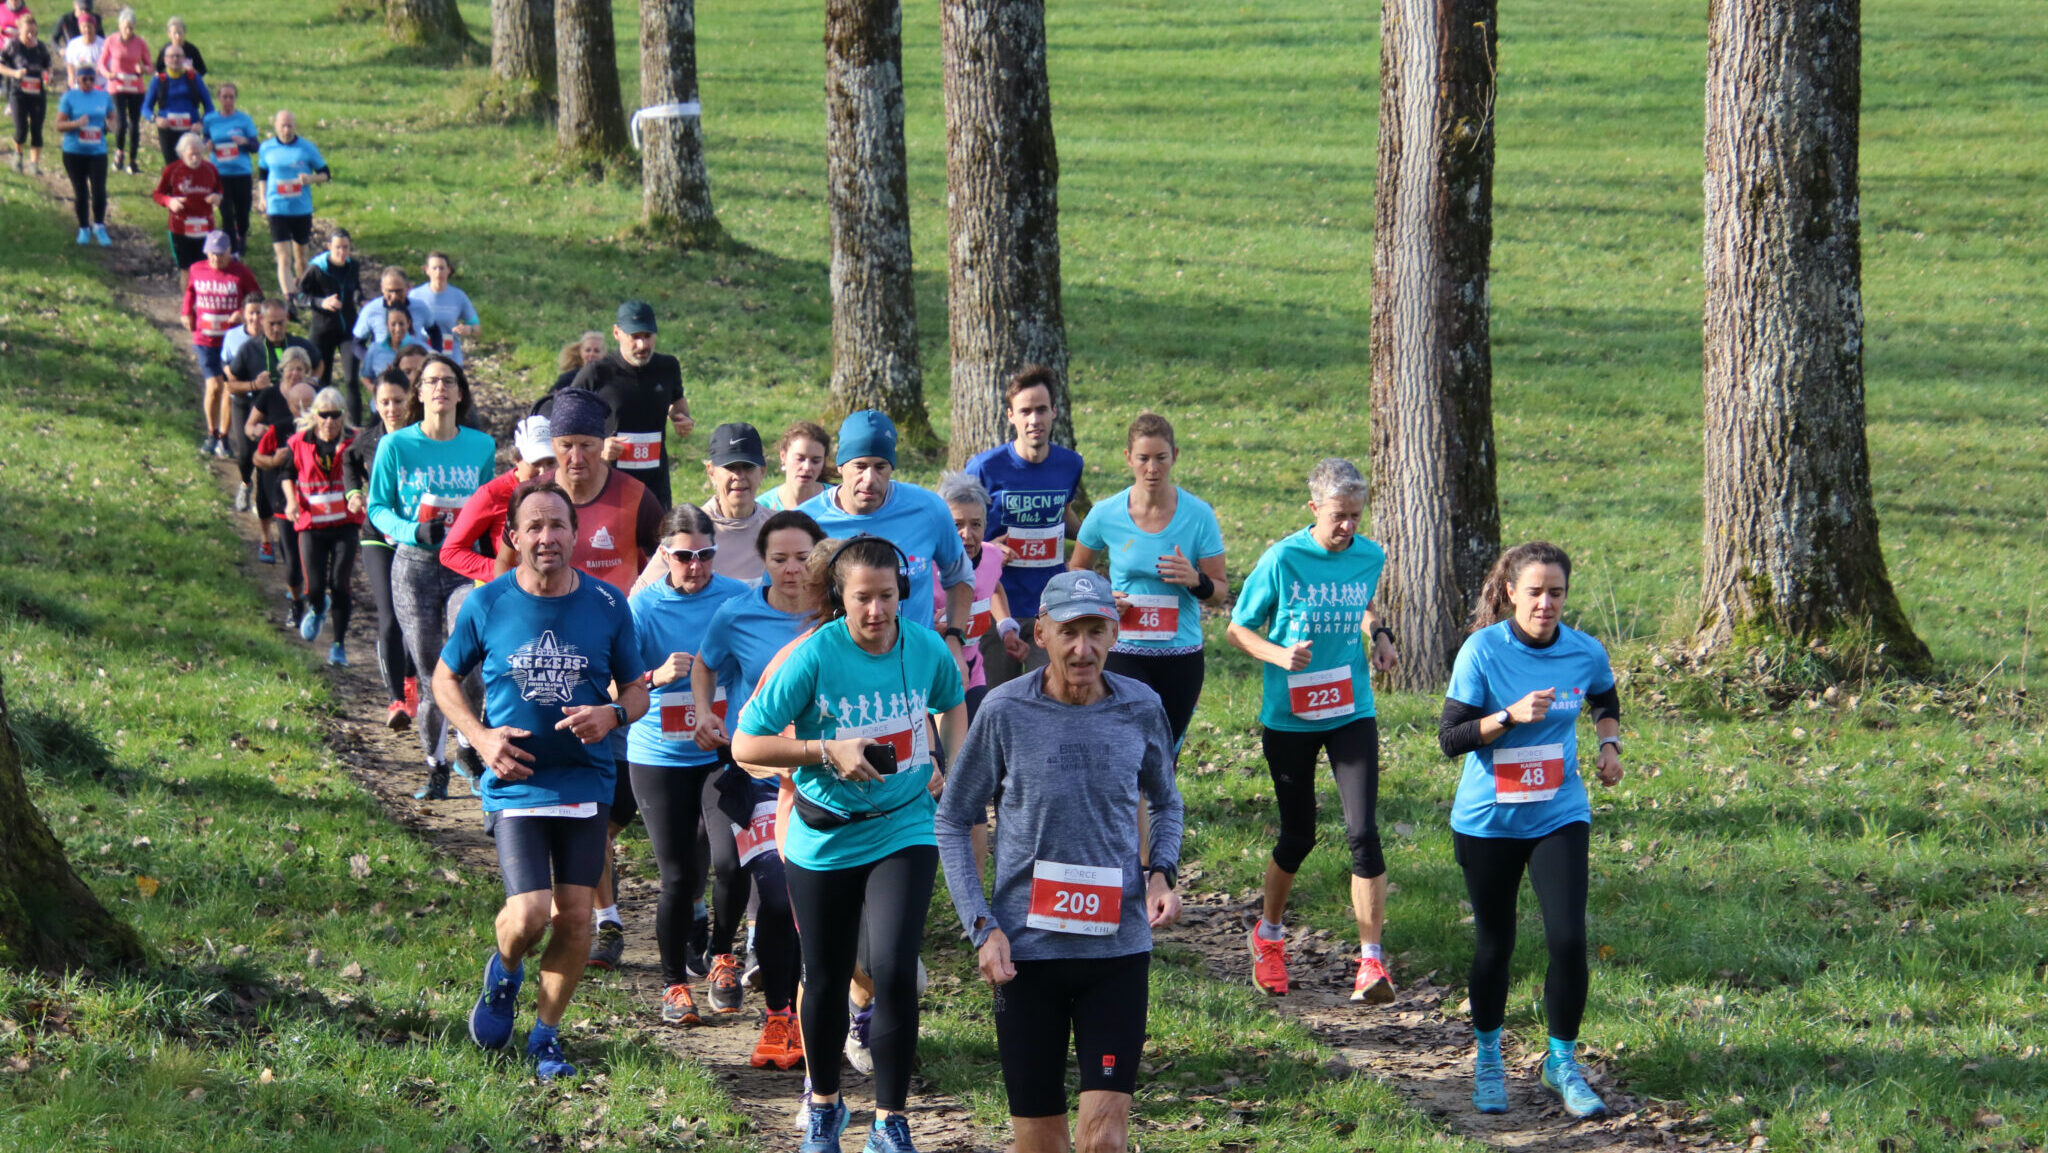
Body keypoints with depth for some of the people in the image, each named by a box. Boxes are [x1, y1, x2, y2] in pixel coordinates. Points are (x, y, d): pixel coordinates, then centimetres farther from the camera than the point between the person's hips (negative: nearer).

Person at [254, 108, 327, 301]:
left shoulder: (308, 148, -2)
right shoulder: (266, 148, 2)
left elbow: (326, 174, 3)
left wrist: (311, 179, -17)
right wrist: (263, 197, 10)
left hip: (302, 209, 1)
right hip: (277, 210, -1)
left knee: (301, 255, 15)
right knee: (283, 257, -11)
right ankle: (287, 298, -16)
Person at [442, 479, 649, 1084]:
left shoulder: (607, 605, 0)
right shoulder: (487, 605, -4)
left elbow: (637, 691, 9)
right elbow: (445, 678, 10)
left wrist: (612, 715, -15)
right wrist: (481, 737, -6)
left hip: (585, 781, 2)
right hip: (516, 782, -2)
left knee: (575, 918, 2)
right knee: (528, 914, -14)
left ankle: (546, 1033, 22)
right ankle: (504, 973, 22)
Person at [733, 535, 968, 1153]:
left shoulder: (928, 649, -5)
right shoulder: (813, 657, -16)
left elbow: (952, 702, 19)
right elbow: (745, 745, -14)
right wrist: (827, 752, -23)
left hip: (904, 831, 1)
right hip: (824, 840, -1)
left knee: (894, 971, -15)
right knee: (824, 981, 12)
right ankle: (824, 1103, 37)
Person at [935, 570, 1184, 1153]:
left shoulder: (1142, 709, 0)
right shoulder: (1004, 711, -6)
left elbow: (1165, 803, 18)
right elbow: (953, 821, 3)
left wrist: (1161, 874, -1)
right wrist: (981, 926, -6)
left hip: (1118, 949, 1)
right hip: (1026, 951, -1)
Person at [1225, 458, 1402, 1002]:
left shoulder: (1370, 557, 1)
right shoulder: (1282, 559, -10)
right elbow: (1238, 628, -3)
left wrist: (1379, 634, 3)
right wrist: (1278, 654, -22)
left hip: (1351, 713, 2)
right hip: (1289, 717, -2)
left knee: (1363, 832, -12)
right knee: (1298, 835, 9)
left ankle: (1371, 961, -10)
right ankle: (1268, 935, 36)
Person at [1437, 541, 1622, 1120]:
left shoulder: (1586, 653, -2)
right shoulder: (1483, 650, -11)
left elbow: (1606, 700, 23)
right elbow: (1449, 737, -13)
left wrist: (1609, 744, 6)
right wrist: (1511, 715, -25)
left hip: (1559, 816, 2)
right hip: (1488, 820, -1)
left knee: (1568, 939, -11)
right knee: (1494, 944, 7)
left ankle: (1562, 1062, 8)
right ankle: (1487, 1058, 30)